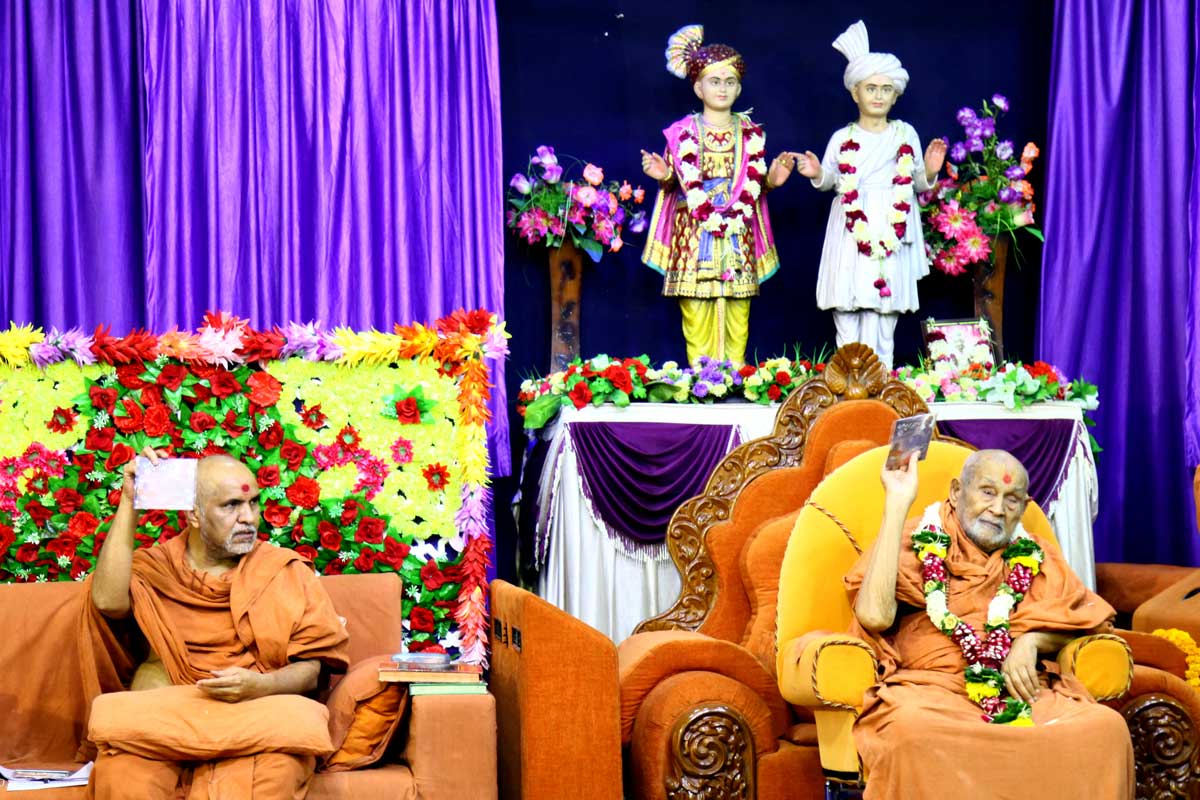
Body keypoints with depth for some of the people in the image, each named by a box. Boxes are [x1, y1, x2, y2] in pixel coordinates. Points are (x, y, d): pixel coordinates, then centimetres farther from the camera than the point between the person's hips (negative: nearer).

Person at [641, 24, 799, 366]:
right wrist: (664, 177, -15)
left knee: (737, 318, -1)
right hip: (695, 233, -2)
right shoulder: (683, 131, 4)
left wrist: (772, 178, -8)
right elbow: (680, 181, 7)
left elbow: (754, 183, 12)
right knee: (697, 312, -5)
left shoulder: (750, 132, 10)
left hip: (738, 233, 2)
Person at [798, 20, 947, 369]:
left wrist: (929, 172, -11)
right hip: (851, 229, 0)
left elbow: (917, 182, 10)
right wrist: (817, 174, -13)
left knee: (884, 308, 1)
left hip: (891, 230, 0)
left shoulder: (906, 134, 9)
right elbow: (831, 180, 8)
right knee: (847, 307, -3)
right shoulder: (842, 138, 7)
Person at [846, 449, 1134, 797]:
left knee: (1106, 726, -26)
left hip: (1021, 691, 4)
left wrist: (1031, 640, -7)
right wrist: (898, 504, -10)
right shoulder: (916, 543, 5)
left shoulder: (1032, 557, 18)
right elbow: (874, 615, -13)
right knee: (912, 729, -39)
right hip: (929, 689, -3)